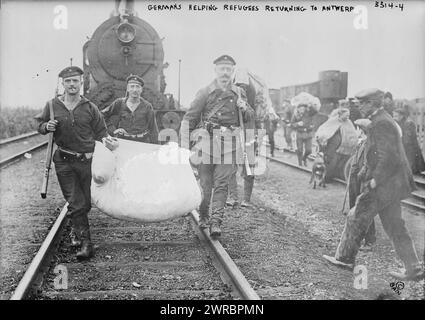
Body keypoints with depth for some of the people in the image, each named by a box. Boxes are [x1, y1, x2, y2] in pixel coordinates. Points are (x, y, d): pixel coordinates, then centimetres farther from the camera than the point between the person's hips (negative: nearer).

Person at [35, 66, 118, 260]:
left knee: (85, 203, 9)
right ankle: (85, 242, -1)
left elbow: (100, 131, 6)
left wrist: (106, 140, -15)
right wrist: (47, 126, -9)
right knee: (76, 203, -6)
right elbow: (40, 125, 14)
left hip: (86, 161, 1)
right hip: (63, 161, -1)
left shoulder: (90, 108, 1)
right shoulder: (52, 106, 2)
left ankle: (76, 230, 38)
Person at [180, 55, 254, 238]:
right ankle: (203, 215, 25)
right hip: (207, 141, -1)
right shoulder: (205, 93, 5)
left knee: (221, 184, -5)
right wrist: (185, 144, -6)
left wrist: (245, 109, 0)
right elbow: (189, 118, 3)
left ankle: (216, 222, -6)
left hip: (229, 145, 1)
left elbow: (250, 119, 23)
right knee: (205, 183, 4)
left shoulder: (239, 93, 15)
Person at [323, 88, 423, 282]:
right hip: (391, 185, 10)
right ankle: (413, 270, 16)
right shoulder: (382, 121, 15)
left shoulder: (381, 124, -18)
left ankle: (345, 259, 17)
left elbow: (389, 158, -24)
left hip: (383, 186, -10)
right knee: (395, 227, 13)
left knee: (357, 218, 3)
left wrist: (375, 181, -19)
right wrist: (364, 172, 18)